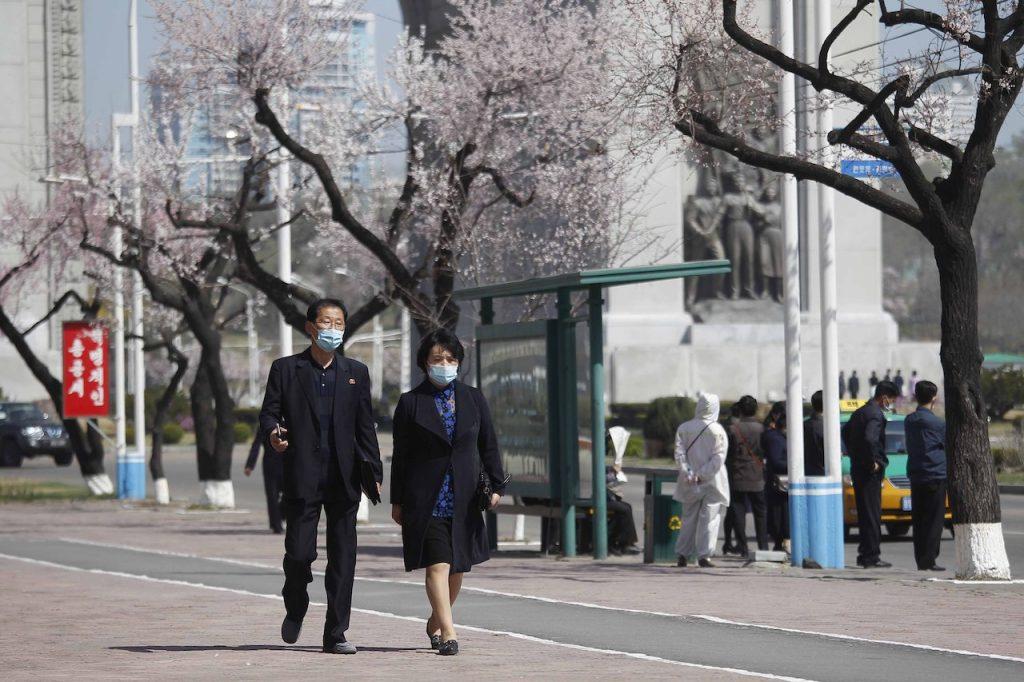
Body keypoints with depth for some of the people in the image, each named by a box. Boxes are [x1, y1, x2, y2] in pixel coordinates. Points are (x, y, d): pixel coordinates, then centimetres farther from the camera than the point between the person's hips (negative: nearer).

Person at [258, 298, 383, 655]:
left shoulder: (356, 372, 13)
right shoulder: (285, 369, 6)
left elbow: (365, 426, 13)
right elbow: (269, 411, 3)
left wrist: (374, 472, 6)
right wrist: (273, 433, -20)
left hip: (344, 478, 2)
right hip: (302, 477, -2)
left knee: (343, 557, 0)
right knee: (299, 552, -5)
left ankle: (336, 634, 5)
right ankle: (296, 606, 26)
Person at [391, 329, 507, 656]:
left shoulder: (473, 399, 9)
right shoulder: (410, 402, 2)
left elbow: (488, 445, 12)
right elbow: (400, 455, 3)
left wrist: (497, 486, 4)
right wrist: (397, 501, 2)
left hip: (463, 496, 3)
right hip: (425, 497, -3)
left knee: (457, 567, 9)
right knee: (437, 564, -13)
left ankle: (436, 622, 30)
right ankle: (448, 632, -18)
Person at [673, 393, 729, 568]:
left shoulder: (684, 428, 2)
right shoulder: (718, 431, -6)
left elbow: (679, 453, -6)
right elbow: (718, 457, -14)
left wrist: (688, 474, -11)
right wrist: (702, 475, -13)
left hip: (690, 484, 3)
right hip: (712, 482, -3)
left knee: (689, 518, 12)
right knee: (709, 518, 1)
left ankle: (683, 555, 12)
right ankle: (704, 555, -5)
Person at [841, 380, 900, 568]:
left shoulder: (860, 412, 15)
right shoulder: (876, 415, -16)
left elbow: (845, 432, 28)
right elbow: (869, 438, -31)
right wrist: (873, 461, -19)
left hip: (857, 469, 9)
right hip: (870, 473, -9)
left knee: (865, 514, 14)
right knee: (872, 515, -6)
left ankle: (864, 553, 18)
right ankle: (871, 557, -6)